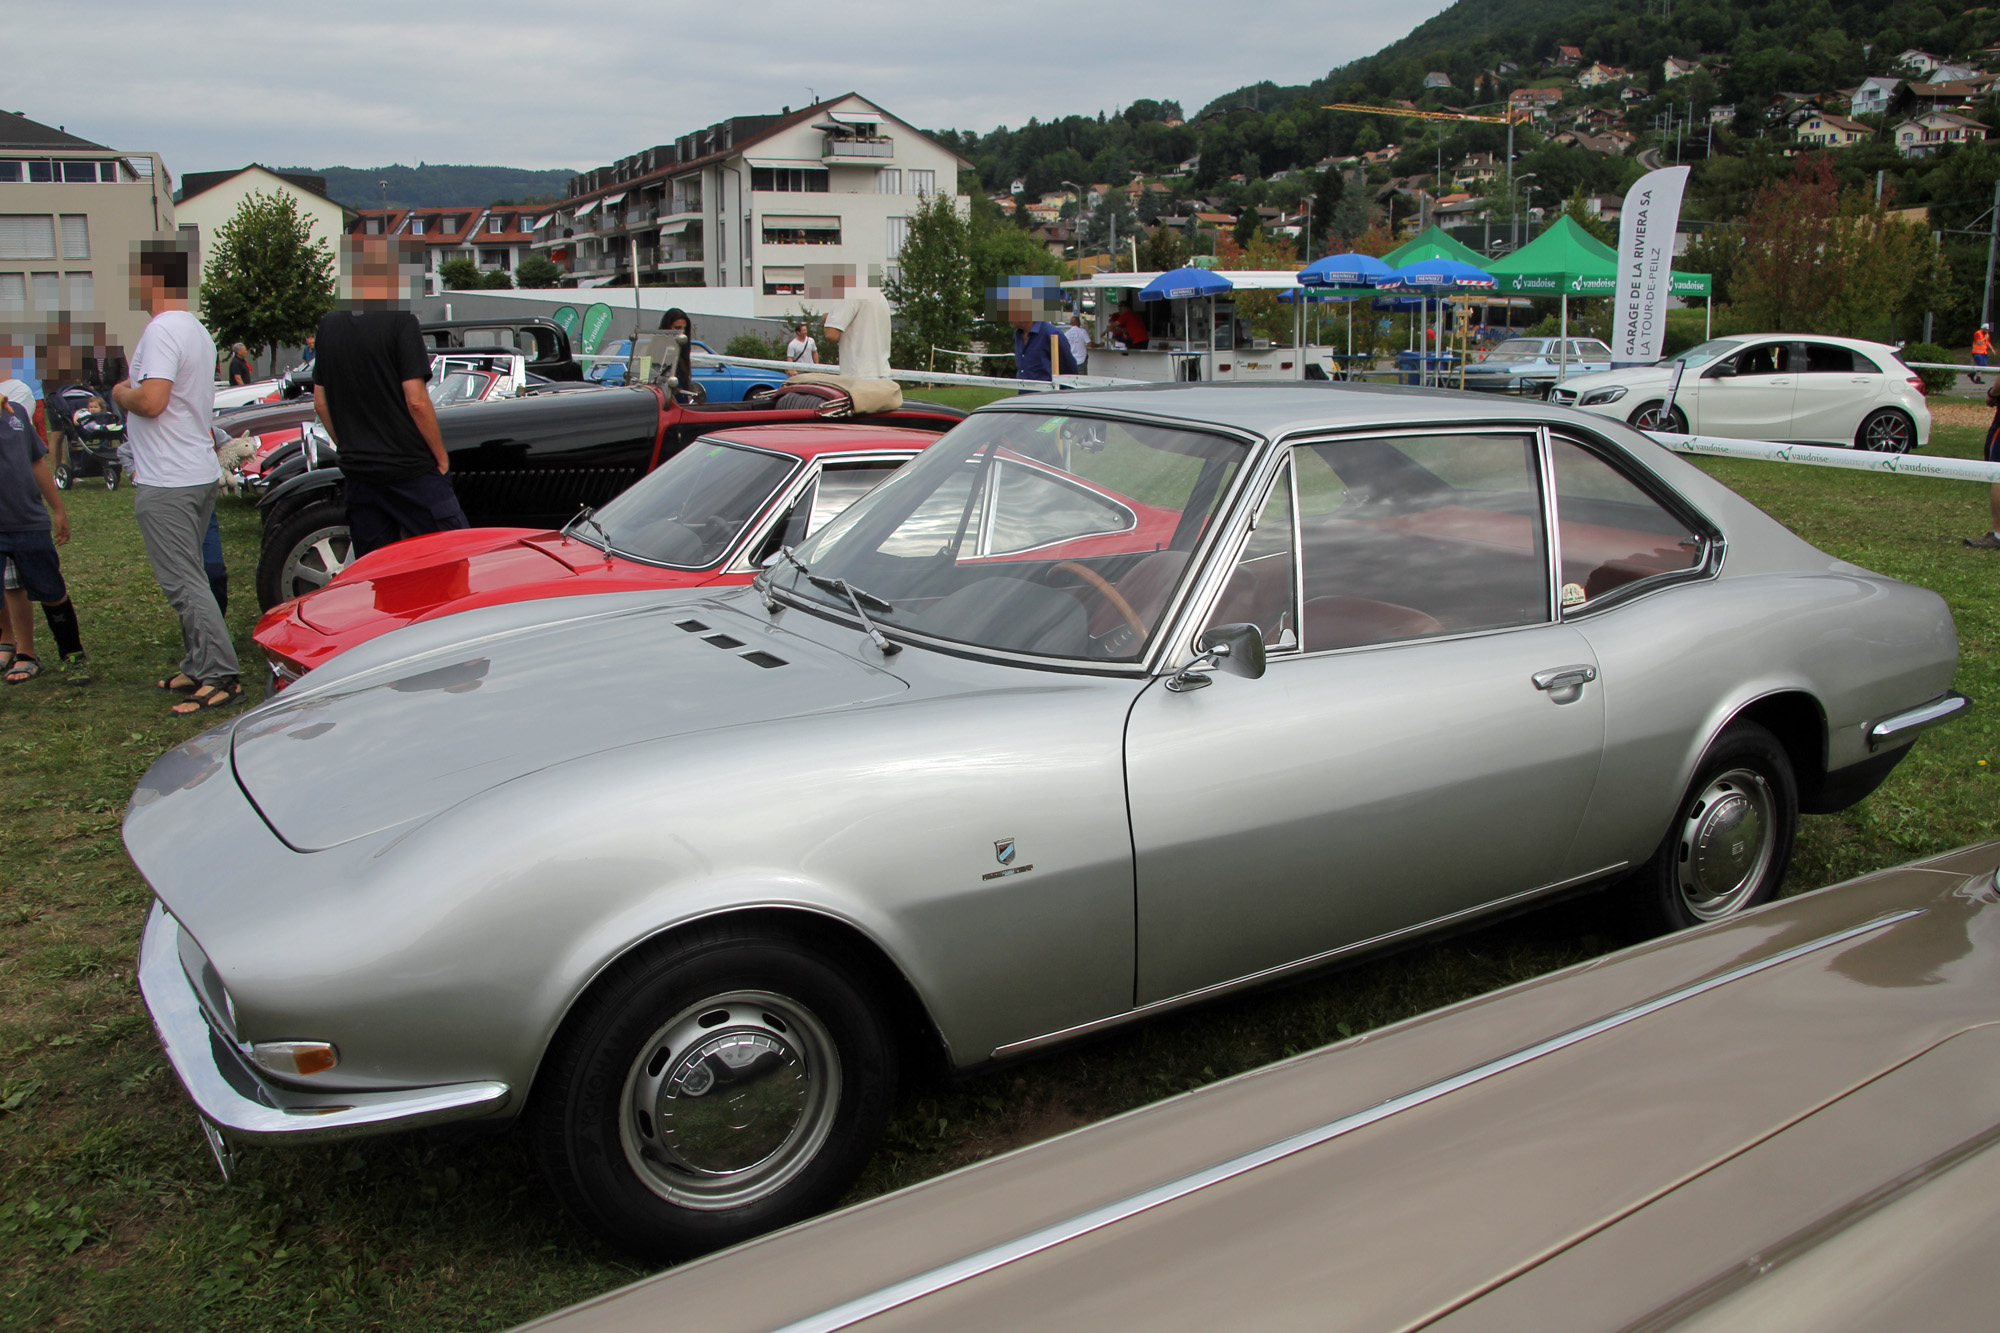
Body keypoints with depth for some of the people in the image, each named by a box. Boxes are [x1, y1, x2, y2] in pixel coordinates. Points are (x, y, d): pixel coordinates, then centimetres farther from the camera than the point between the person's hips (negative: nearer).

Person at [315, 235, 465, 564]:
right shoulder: (399, 321, -11)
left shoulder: (329, 325, 8)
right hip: (410, 469, -6)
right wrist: (441, 456, -5)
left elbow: (320, 402, 12)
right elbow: (416, 400, -15)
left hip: (357, 472, 7)